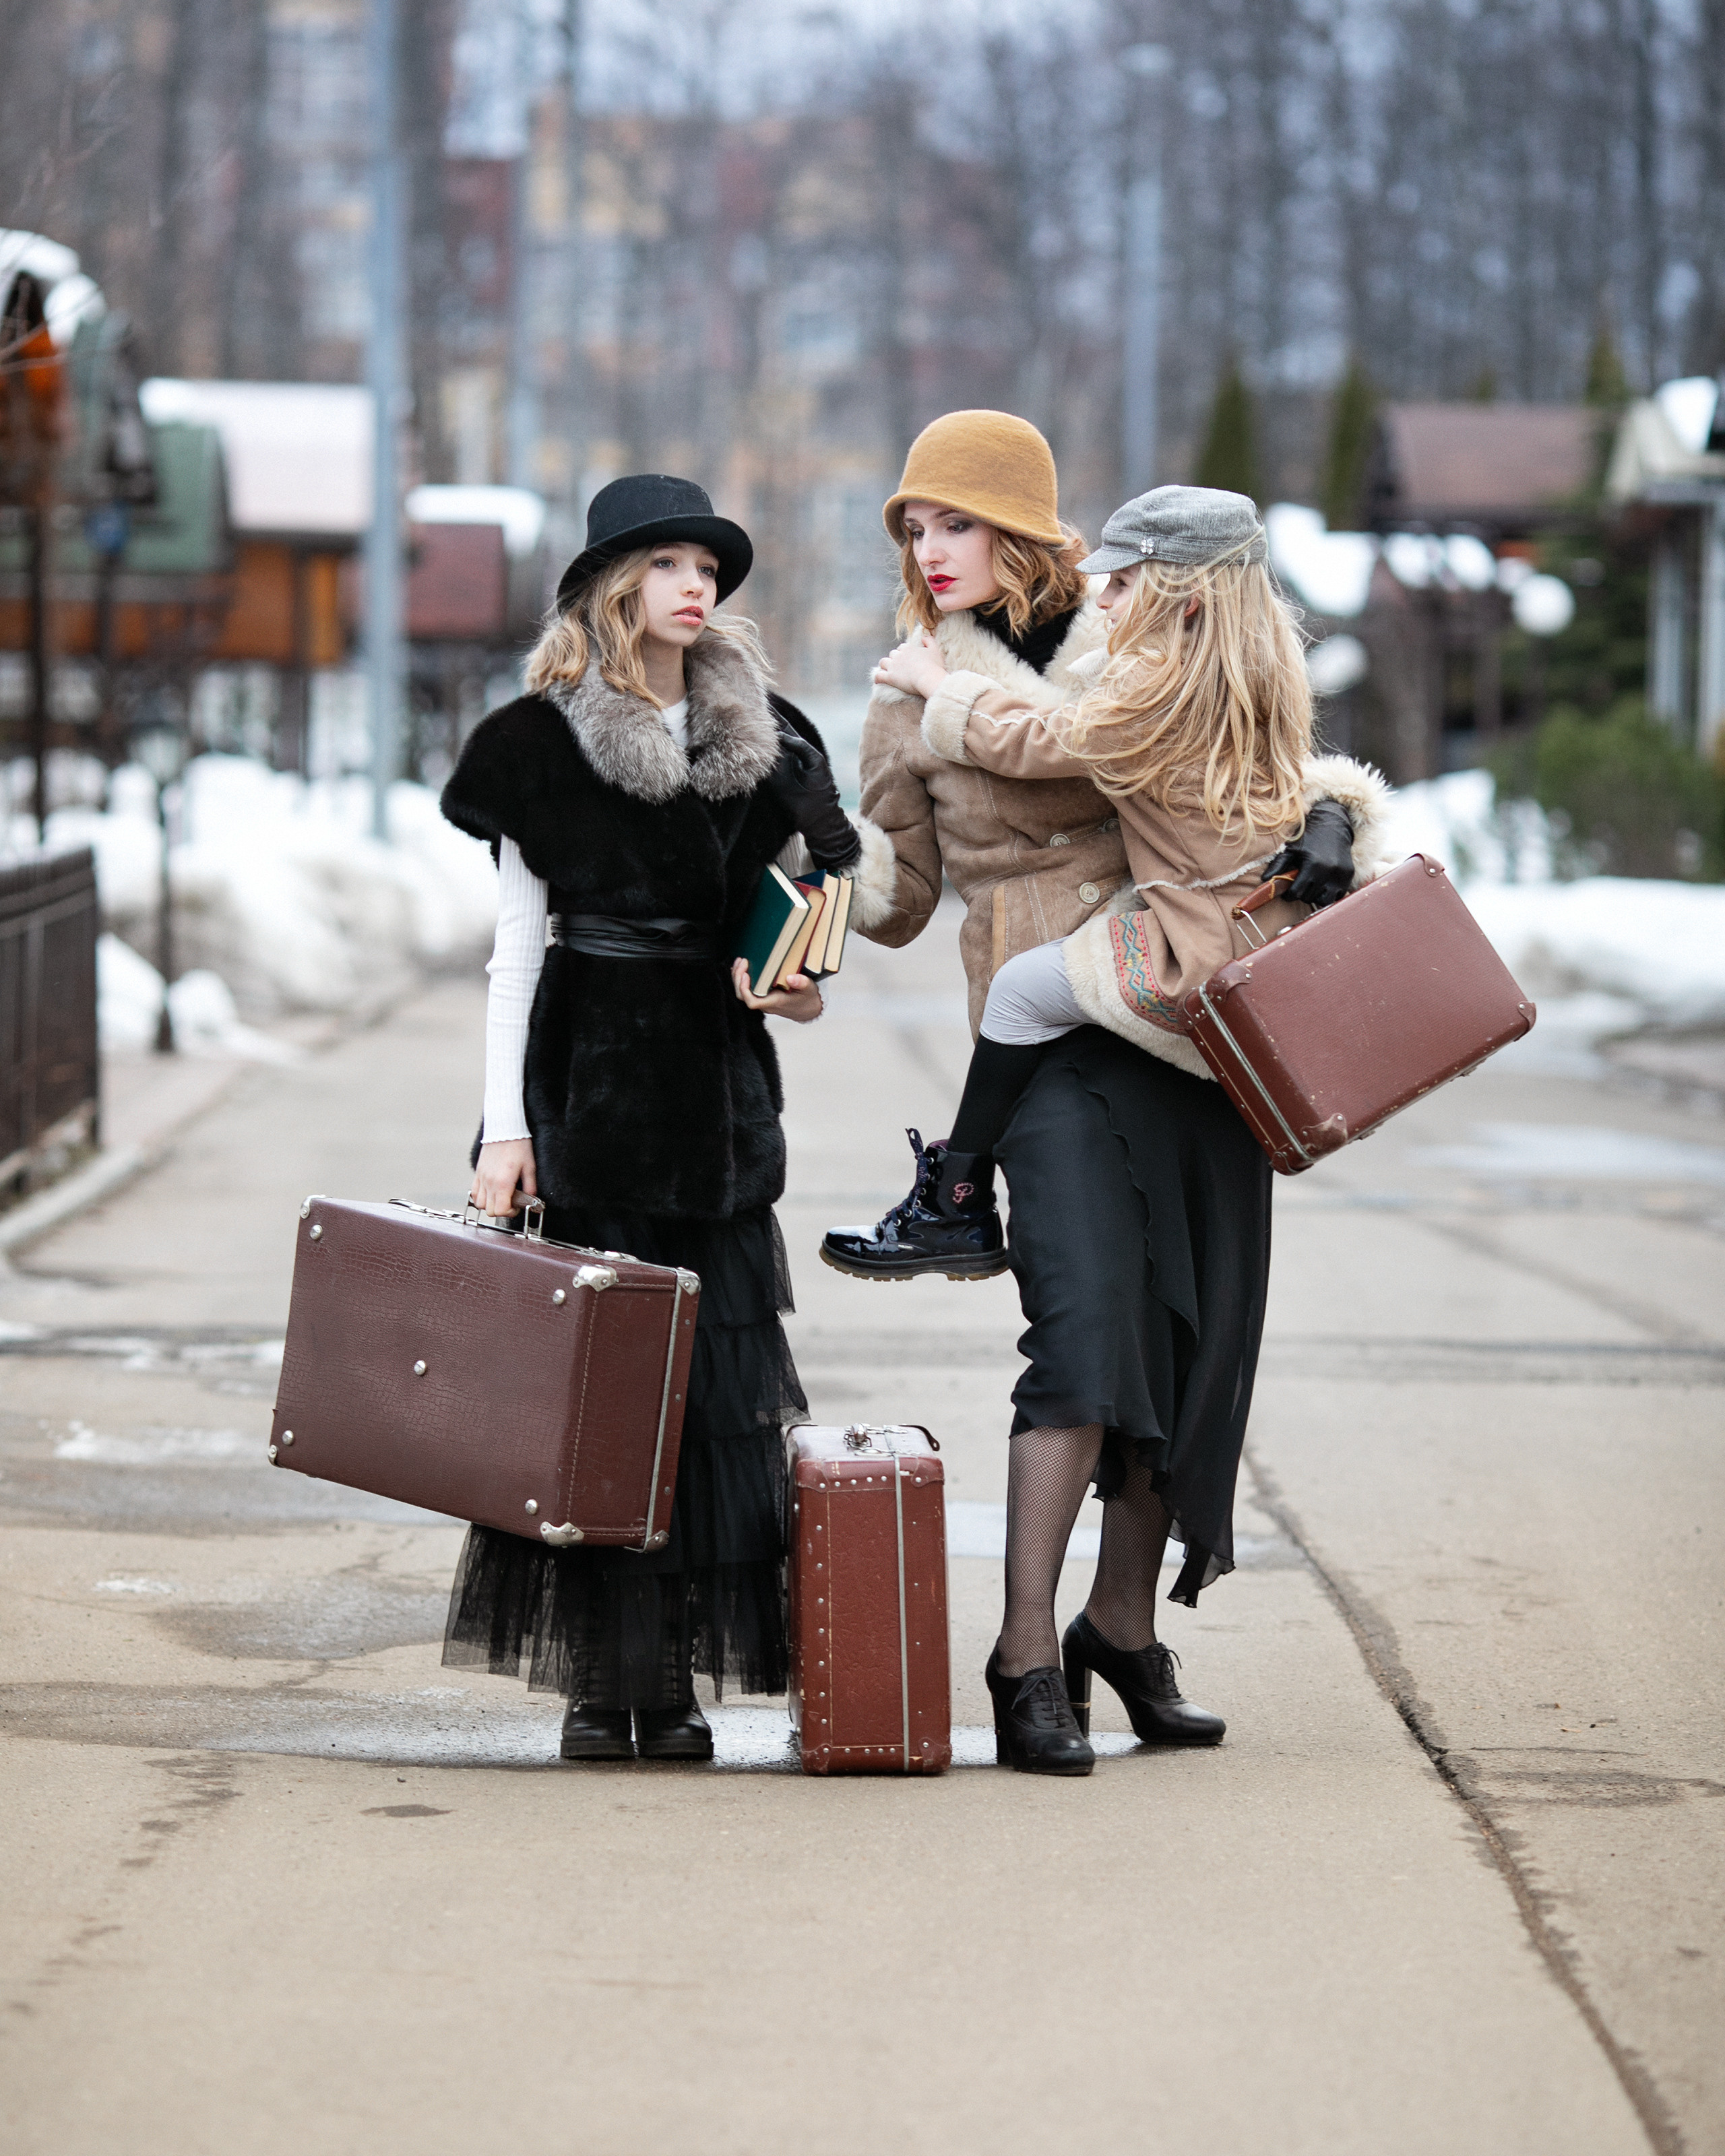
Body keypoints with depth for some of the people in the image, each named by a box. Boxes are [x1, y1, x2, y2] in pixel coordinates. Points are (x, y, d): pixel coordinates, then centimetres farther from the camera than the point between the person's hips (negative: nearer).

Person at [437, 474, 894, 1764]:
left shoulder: (761, 740, 12)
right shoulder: (544, 742, 1)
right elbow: (517, 944, 0)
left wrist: (800, 979, 1)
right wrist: (505, 1123, -6)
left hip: (718, 1085, 4)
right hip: (588, 1083, -4)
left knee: (717, 1371, -1)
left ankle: (676, 1680, 2)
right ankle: (599, 1680, 0)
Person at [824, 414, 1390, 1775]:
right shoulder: (914, 703, 7)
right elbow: (893, 901, 10)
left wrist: (1332, 808, 3)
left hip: (1192, 1021, 3)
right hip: (1052, 1031, -3)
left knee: (1193, 1329, 2)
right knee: (1085, 1319, -18)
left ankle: (1125, 1628, 16)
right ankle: (1027, 1656, -17)